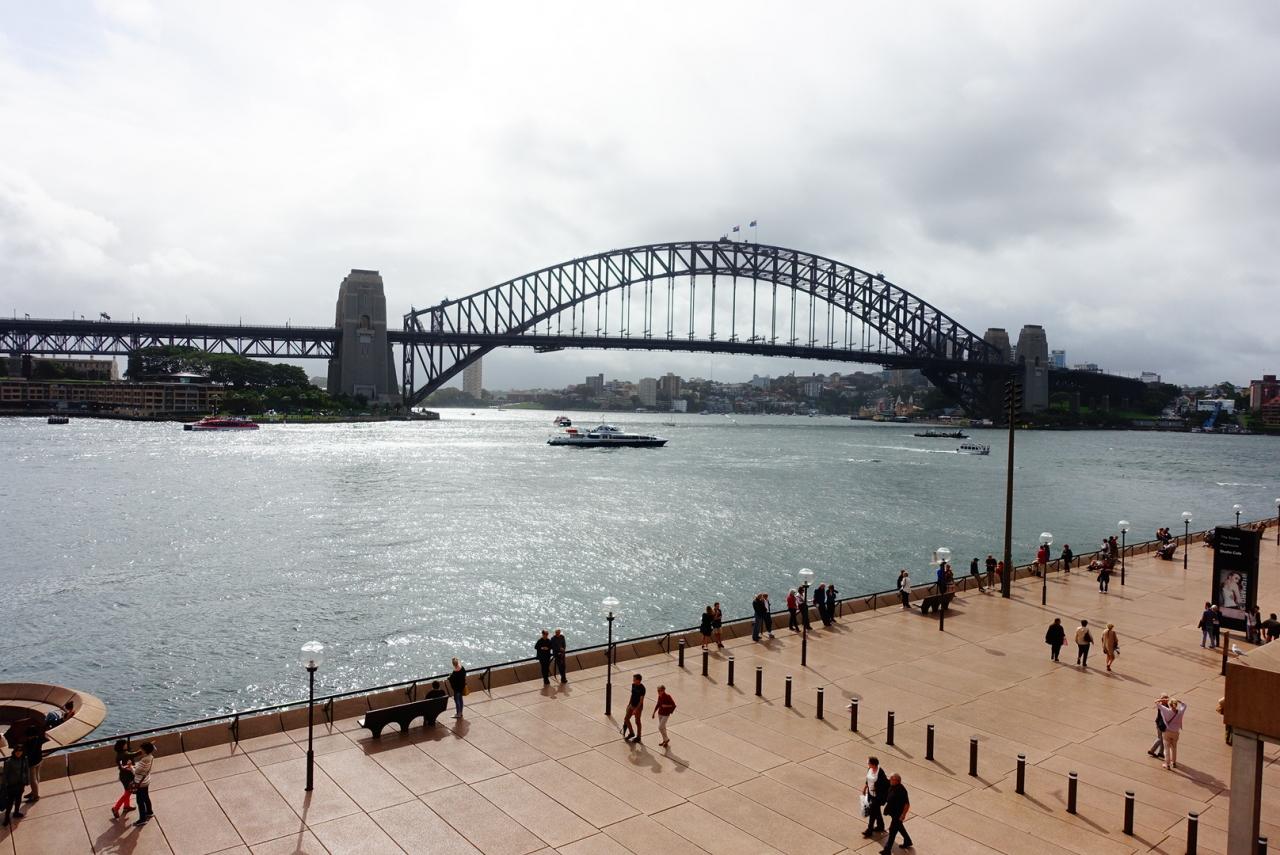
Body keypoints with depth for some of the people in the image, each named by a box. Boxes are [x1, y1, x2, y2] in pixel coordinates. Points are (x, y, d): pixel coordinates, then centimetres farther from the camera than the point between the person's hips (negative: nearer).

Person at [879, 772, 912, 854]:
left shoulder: (901, 791, -31)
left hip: (898, 814, -8)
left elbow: (907, 804, -26)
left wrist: (903, 815, -22)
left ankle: (887, 850, 14)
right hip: (893, 812, 8)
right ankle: (908, 842, 48)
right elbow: (888, 797, 11)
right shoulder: (892, 786, -6)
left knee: (892, 830, 3)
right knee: (899, 827, 26)